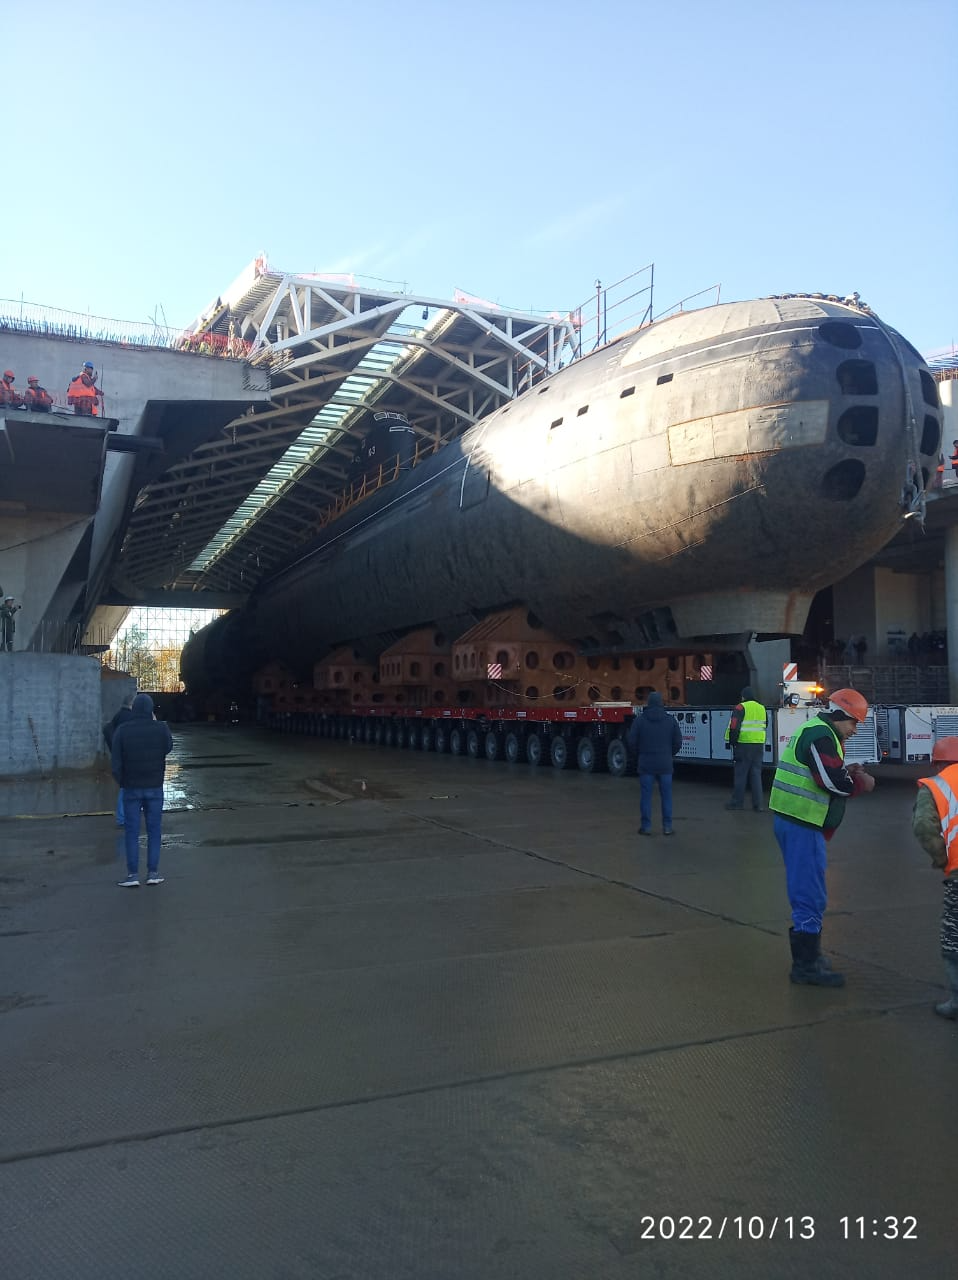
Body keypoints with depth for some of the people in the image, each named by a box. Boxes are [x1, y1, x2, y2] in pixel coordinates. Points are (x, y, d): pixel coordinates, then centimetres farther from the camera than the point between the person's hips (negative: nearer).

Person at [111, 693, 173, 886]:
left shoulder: (122, 731, -8)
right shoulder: (161, 728, -9)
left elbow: (115, 762, -8)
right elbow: (168, 748, 11)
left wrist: (121, 781, 8)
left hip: (131, 788, 0)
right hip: (155, 787, 0)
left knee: (132, 832, 6)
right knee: (154, 831, 8)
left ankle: (133, 874, 5)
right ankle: (153, 873, 9)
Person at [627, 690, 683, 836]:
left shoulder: (640, 720, -5)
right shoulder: (671, 720, 0)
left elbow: (632, 742, -5)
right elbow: (677, 743, 1)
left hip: (646, 763, -1)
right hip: (665, 764, 1)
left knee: (646, 796, 5)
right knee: (666, 796, 9)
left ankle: (646, 826, 7)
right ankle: (667, 827, 11)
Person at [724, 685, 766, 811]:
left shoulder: (741, 708, -8)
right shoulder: (761, 708, 13)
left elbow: (734, 727, -13)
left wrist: (732, 742, -5)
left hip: (744, 745, -6)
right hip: (759, 745, 6)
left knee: (740, 774, 2)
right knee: (756, 774, 8)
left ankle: (737, 802, 8)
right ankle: (757, 804, 6)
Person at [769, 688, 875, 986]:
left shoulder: (818, 733, 19)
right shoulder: (820, 735, -15)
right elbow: (833, 781, -21)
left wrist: (846, 773, 7)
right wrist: (861, 783, -3)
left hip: (797, 824, 11)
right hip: (801, 826, -11)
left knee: (807, 894, 19)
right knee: (811, 896, -4)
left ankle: (808, 956, 31)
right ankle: (806, 965, 3)